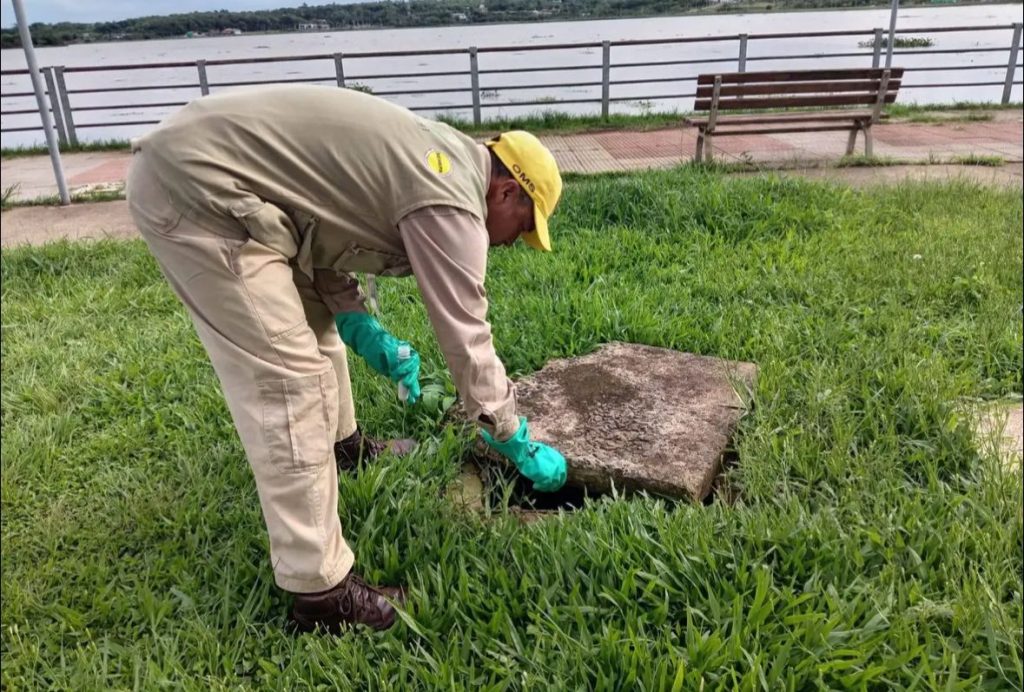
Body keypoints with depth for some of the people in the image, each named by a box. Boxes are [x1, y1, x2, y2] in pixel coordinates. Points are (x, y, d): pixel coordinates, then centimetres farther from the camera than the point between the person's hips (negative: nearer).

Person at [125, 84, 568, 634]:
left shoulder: (438, 157, 15)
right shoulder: (451, 201, -14)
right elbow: (467, 342, -10)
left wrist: (364, 332, 8)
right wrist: (521, 449, 3)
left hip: (194, 161, 11)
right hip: (198, 188, -11)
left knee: (315, 322, 24)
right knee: (289, 384, -11)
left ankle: (343, 446, 47)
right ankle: (320, 592, -2)